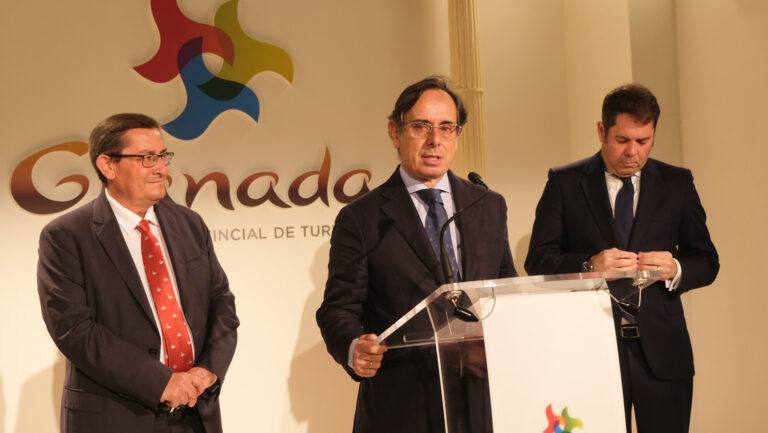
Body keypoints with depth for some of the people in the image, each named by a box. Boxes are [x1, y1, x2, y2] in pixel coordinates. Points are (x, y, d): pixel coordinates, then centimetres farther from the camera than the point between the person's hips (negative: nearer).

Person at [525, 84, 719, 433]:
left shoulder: (677, 183, 9)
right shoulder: (564, 182, 3)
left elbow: (707, 262, 10)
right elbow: (537, 261, -1)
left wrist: (676, 270, -12)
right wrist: (589, 266, -19)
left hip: (661, 351, 2)